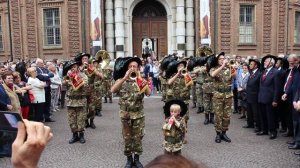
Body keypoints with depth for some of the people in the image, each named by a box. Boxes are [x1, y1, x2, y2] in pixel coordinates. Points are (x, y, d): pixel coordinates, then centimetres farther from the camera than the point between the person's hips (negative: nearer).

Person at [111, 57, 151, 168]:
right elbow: (113, 90, -21)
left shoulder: (141, 81, 1)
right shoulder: (121, 80, -1)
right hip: (125, 114, 0)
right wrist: (125, 78, -28)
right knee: (127, 137, 9)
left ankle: (137, 158, 22)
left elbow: (148, 93, -16)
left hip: (138, 114, 1)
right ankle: (129, 159, 23)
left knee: (138, 137, 8)